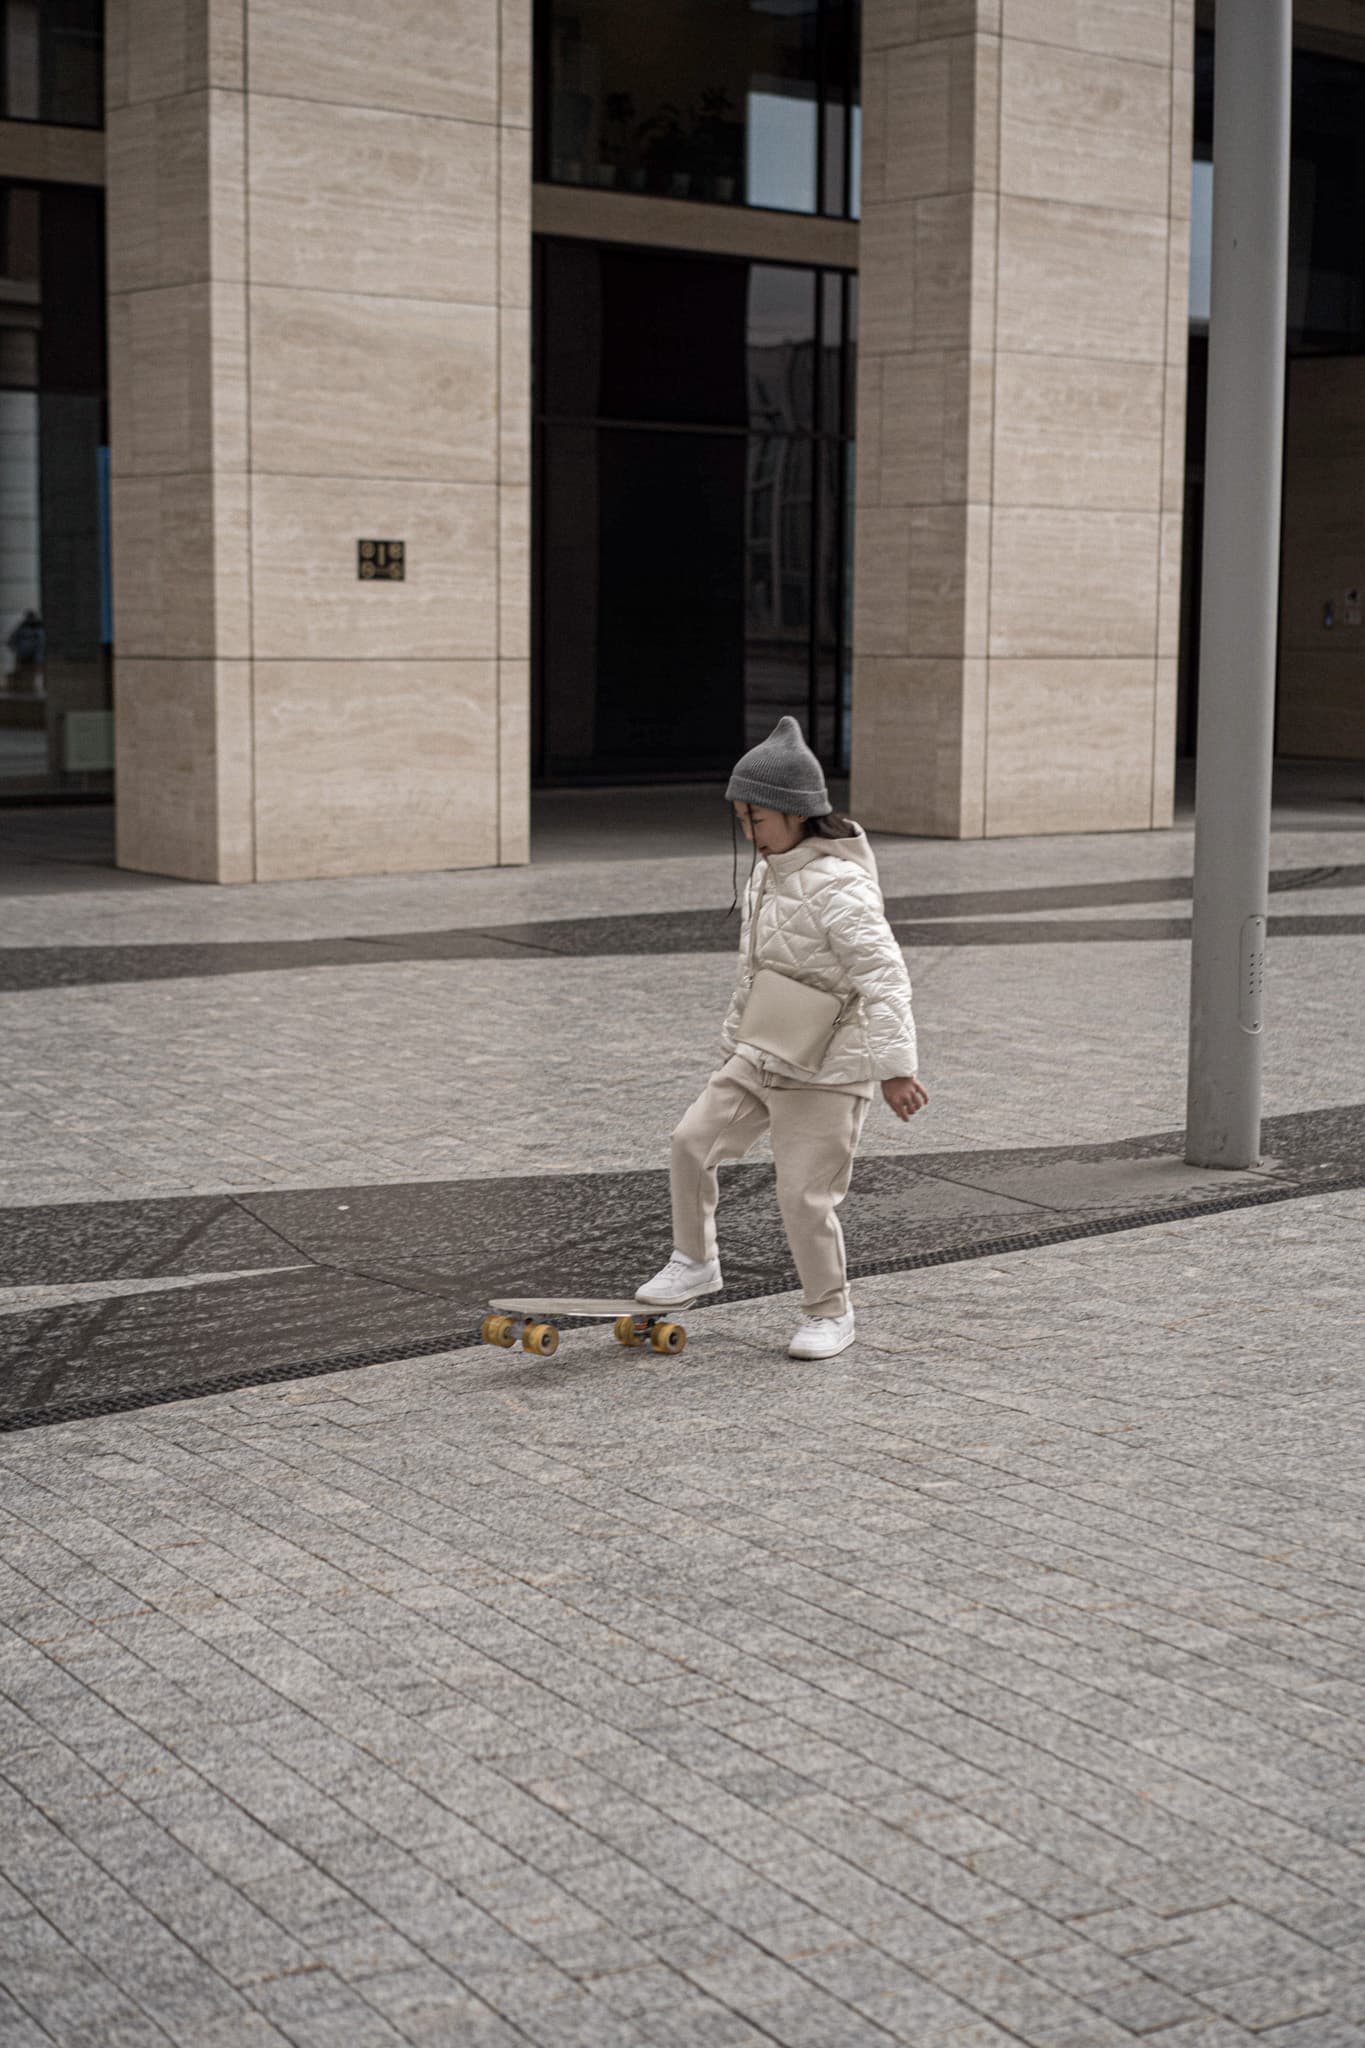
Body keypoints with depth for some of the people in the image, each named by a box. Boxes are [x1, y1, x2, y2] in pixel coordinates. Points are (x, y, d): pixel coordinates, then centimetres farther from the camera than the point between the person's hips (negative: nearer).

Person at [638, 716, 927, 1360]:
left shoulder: (839, 889, -23)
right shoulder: (767, 873, 6)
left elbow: (884, 978, -28)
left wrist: (895, 1066, -35)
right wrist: (735, 1037, 25)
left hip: (826, 1071, -8)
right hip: (760, 1058, 8)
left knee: (804, 1194, -5)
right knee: (693, 1141, 3)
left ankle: (829, 1312, 15)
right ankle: (695, 1262, 22)